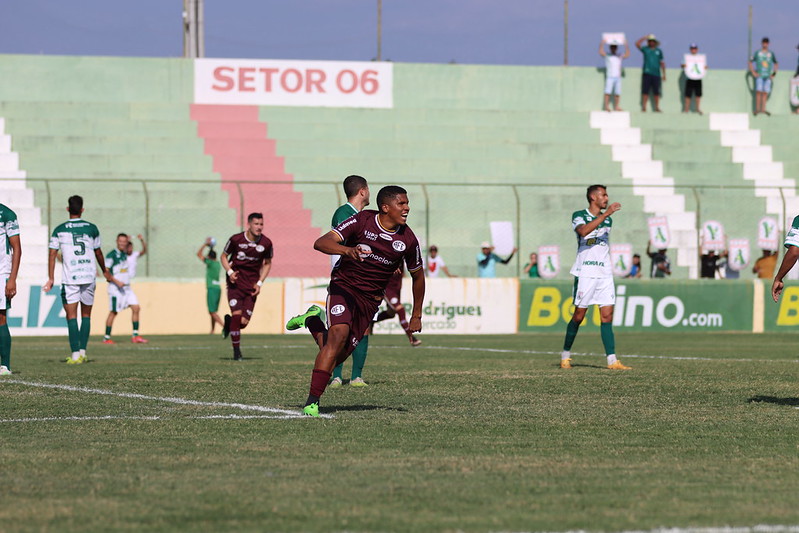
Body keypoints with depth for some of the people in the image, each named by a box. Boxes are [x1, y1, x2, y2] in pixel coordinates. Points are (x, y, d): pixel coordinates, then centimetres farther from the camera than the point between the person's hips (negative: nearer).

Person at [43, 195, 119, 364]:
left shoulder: (59, 230, 2)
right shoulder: (92, 228, 6)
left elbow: (52, 254, -2)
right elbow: (98, 253, 18)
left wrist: (51, 279, 1)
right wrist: (105, 271, 33)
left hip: (69, 279, -2)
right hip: (89, 276, 2)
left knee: (71, 316, -1)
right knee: (86, 315, 13)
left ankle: (75, 355, -11)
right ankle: (82, 352, 8)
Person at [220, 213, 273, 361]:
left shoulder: (266, 243, -3)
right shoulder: (236, 239, -10)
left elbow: (267, 264, 12)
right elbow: (224, 256, 5)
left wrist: (259, 283, 1)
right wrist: (230, 271, -13)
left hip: (252, 284, 2)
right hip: (236, 281, -2)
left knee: (244, 322, -5)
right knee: (237, 314, -14)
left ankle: (229, 322, 33)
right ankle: (236, 351, 0)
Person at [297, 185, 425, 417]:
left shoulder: (408, 240, -5)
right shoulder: (362, 221, -13)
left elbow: (417, 276, 13)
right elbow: (321, 243, -21)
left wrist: (416, 316, 16)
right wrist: (347, 250, -41)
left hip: (370, 300, 3)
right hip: (343, 286, -3)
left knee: (336, 358, -6)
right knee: (339, 333, -28)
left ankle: (313, 324, 26)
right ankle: (312, 402, -22)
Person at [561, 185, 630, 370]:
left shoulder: (608, 219, 16)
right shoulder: (579, 216, -3)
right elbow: (583, 231, -25)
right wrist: (605, 214, -27)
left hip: (605, 273, 5)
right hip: (585, 273, -5)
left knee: (607, 316, -3)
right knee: (579, 315, -1)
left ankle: (612, 360, -9)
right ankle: (565, 355, 16)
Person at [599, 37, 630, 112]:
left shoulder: (619, 56, 15)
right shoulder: (607, 55, 7)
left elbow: (627, 55, 4)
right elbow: (601, 52, -7)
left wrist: (626, 45, -3)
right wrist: (602, 44, -17)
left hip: (618, 77, 4)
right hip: (610, 77, -4)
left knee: (617, 93, 3)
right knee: (608, 92, -11)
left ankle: (616, 107, 10)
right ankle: (606, 106, -14)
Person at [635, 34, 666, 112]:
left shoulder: (659, 51, 12)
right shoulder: (645, 49, 8)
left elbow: (662, 63, 14)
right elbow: (637, 44, -5)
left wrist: (664, 74, 9)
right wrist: (645, 37, -3)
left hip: (656, 74, 1)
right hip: (647, 73, -1)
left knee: (656, 92, 1)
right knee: (645, 91, -3)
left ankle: (657, 107, 6)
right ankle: (644, 107, -2)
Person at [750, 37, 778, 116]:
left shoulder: (771, 54, 11)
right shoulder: (757, 53, 4)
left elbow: (776, 64, 20)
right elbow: (750, 63, 8)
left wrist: (774, 74, 8)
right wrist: (753, 72, -2)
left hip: (768, 76, 3)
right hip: (759, 75, -3)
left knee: (765, 93, -1)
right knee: (759, 91, -13)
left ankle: (763, 109, -1)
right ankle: (757, 109, -13)